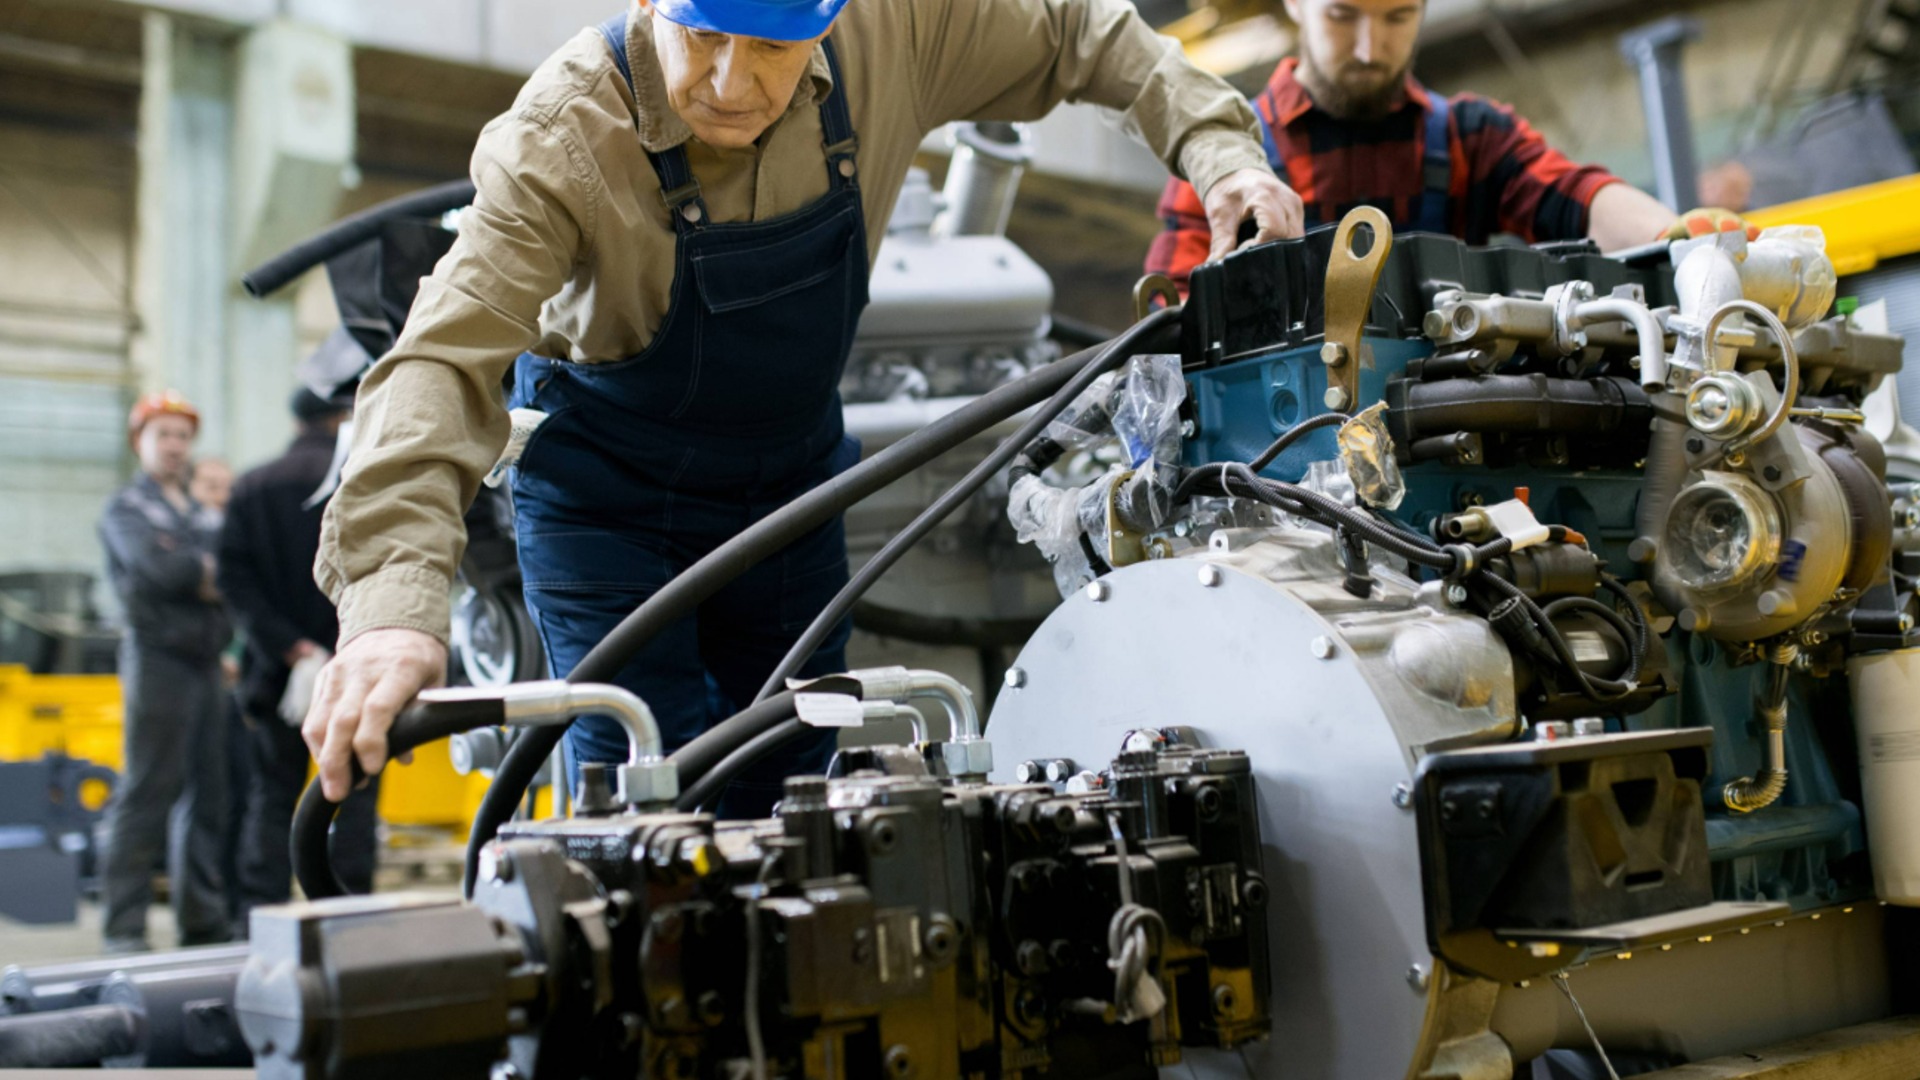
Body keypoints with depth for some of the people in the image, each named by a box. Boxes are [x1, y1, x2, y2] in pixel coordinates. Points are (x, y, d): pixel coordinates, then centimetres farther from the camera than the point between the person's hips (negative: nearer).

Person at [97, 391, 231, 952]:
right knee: (149, 792, -7)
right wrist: (212, 572, -1)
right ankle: (125, 926, -2)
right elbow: (157, 569, -14)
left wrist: (195, 573, -8)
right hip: (159, 658, -6)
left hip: (207, 661, 6)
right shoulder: (127, 509, 3)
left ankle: (203, 920, 11)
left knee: (209, 794, 5)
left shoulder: (198, 512, 23)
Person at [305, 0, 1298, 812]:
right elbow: (445, 360, -40)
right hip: (608, 499, -4)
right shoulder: (560, 139, -31)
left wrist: (1215, 148, -17)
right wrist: (394, 600, -54)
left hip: (791, 476, 4)